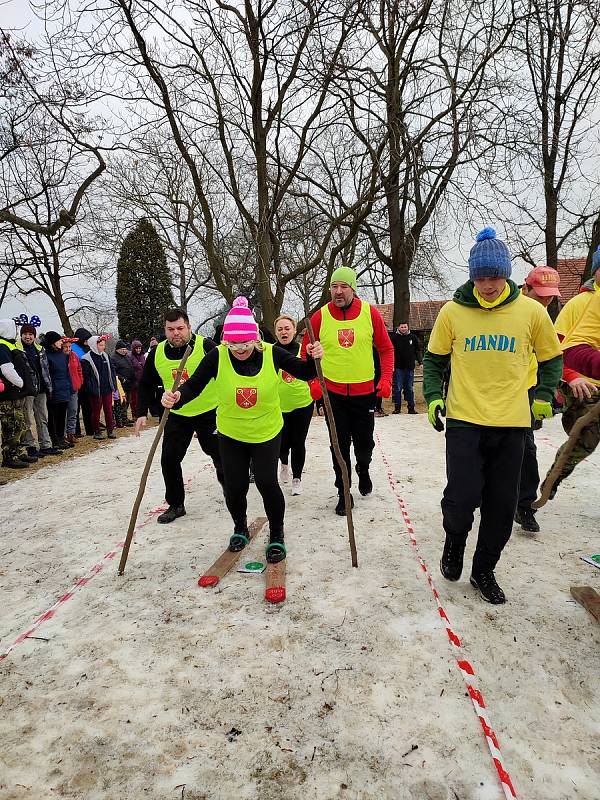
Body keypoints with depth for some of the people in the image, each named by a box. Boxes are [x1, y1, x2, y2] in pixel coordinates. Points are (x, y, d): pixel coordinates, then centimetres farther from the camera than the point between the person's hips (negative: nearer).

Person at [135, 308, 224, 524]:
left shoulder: (205, 346, -18)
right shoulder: (157, 354, -3)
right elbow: (146, 385, 9)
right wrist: (141, 413, 2)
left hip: (209, 413, -3)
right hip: (177, 416, 4)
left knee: (220, 456, 8)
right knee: (169, 460, 1)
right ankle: (175, 505, 20)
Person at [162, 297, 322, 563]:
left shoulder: (271, 353, -15)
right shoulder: (217, 356, -16)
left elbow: (304, 374, -6)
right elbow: (194, 386, -16)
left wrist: (313, 359, -27)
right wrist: (176, 398, -37)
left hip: (267, 432, -1)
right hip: (230, 434, 1)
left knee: (267, 482, -8)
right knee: (234, 487, 5)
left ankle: (277, 535, 20)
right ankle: (240, 529, 38)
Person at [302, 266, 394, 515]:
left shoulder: (370, 313, -5)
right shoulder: (319, 317, -5)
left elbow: (386, 348, 3)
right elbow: (307, 353, 6)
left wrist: (386, 379, -5)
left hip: (365, 391, 0)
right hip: (333, 392, 0)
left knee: (364, 441, 12)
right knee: (340, 445, 5)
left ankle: (363, 469, 45)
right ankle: (344, 493, 20)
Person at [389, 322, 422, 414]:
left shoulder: (413, 337, 6)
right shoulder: (394, 337, -1)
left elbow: (418, 350, 14)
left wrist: (420, 362, 6)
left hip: (410, 367, 2)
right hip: (398, 367, -2)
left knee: (410, 388, 8)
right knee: (398, 388, 0)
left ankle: (411, 407, 13)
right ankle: (397, 407, 7)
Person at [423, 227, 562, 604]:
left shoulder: (531, 311, -1)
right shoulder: (452, 312, -3)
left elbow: (552, 358, 12)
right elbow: (434, 359, 9)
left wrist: (543, 396, 2)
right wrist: (433, 395, -3)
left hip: (512, 424, 2)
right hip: (464, 420, -1)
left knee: (502, 505, 8)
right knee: (463, 496, -9)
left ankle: (484, 569, 29)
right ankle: (454, 540, 26)